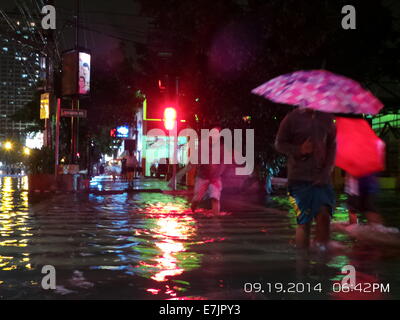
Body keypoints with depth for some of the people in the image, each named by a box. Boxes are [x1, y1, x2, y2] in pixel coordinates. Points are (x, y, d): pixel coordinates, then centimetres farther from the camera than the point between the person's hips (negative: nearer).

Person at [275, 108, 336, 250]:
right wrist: (299, 150, -15)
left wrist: (326, 172, -1)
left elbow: (332, 146, 10)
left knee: (324, 212, -14)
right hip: (300, 177, -2)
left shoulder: (327, 118, 8)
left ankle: (322, 247, 0)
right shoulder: (292, 118, -1)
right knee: (304, 219, -2)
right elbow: (279, 143, 3)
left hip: (321, 178, 2)